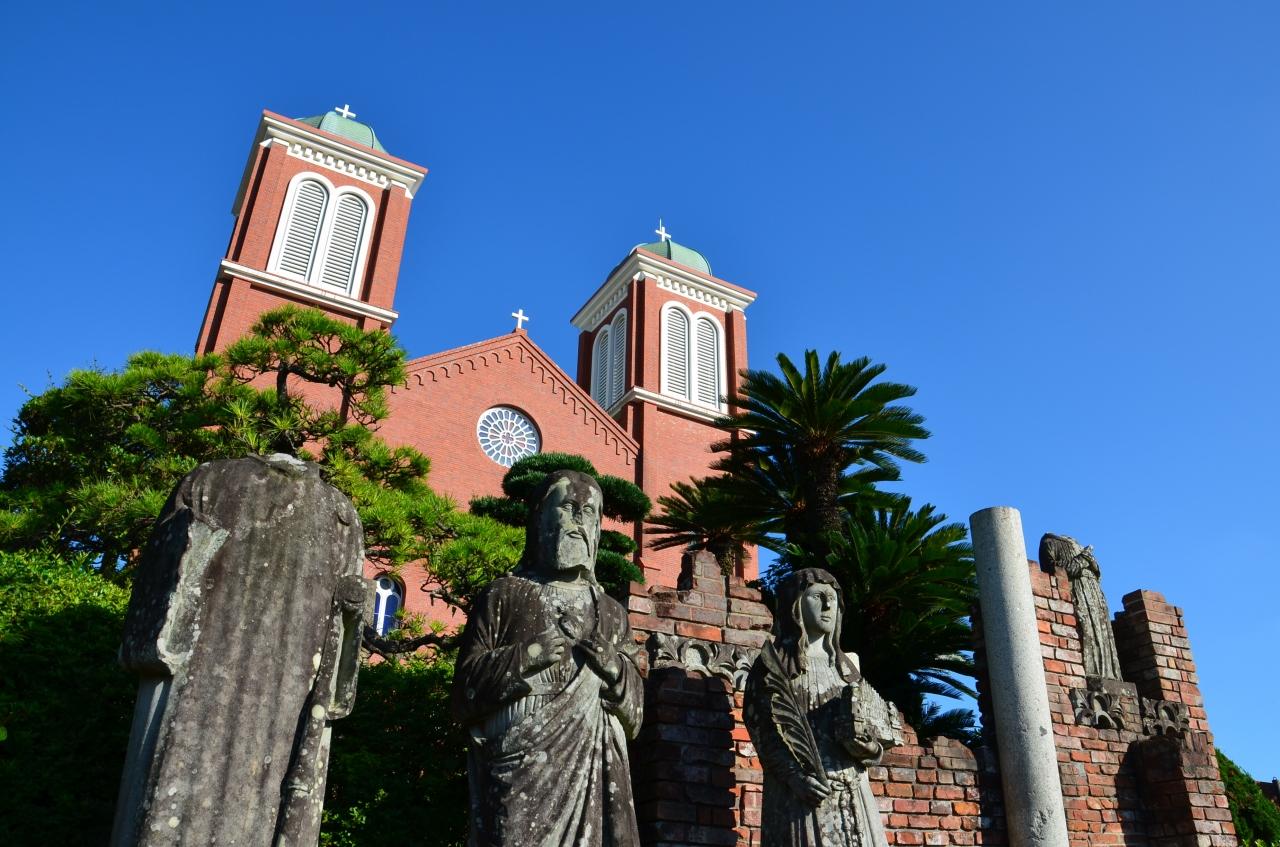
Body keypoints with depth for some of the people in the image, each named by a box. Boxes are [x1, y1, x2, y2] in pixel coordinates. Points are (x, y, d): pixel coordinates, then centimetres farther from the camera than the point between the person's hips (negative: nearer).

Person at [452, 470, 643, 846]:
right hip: (520, 773, -3)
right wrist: (524, 658, -11)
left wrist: (616, 670, -5)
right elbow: (465, 688, 2)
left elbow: (634, 714, 14)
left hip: (597, 776, 3)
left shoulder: (612, 613, 18)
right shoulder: (504, 596, 9)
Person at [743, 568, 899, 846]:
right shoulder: (775, 663, 5)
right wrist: (794, 775, -18)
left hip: (851, 789, 5)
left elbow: (872, 719, 17)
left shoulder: (844, 665, 20)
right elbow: (762, 725, -6)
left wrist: (867, 736, -6)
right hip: (799, 790, -4)